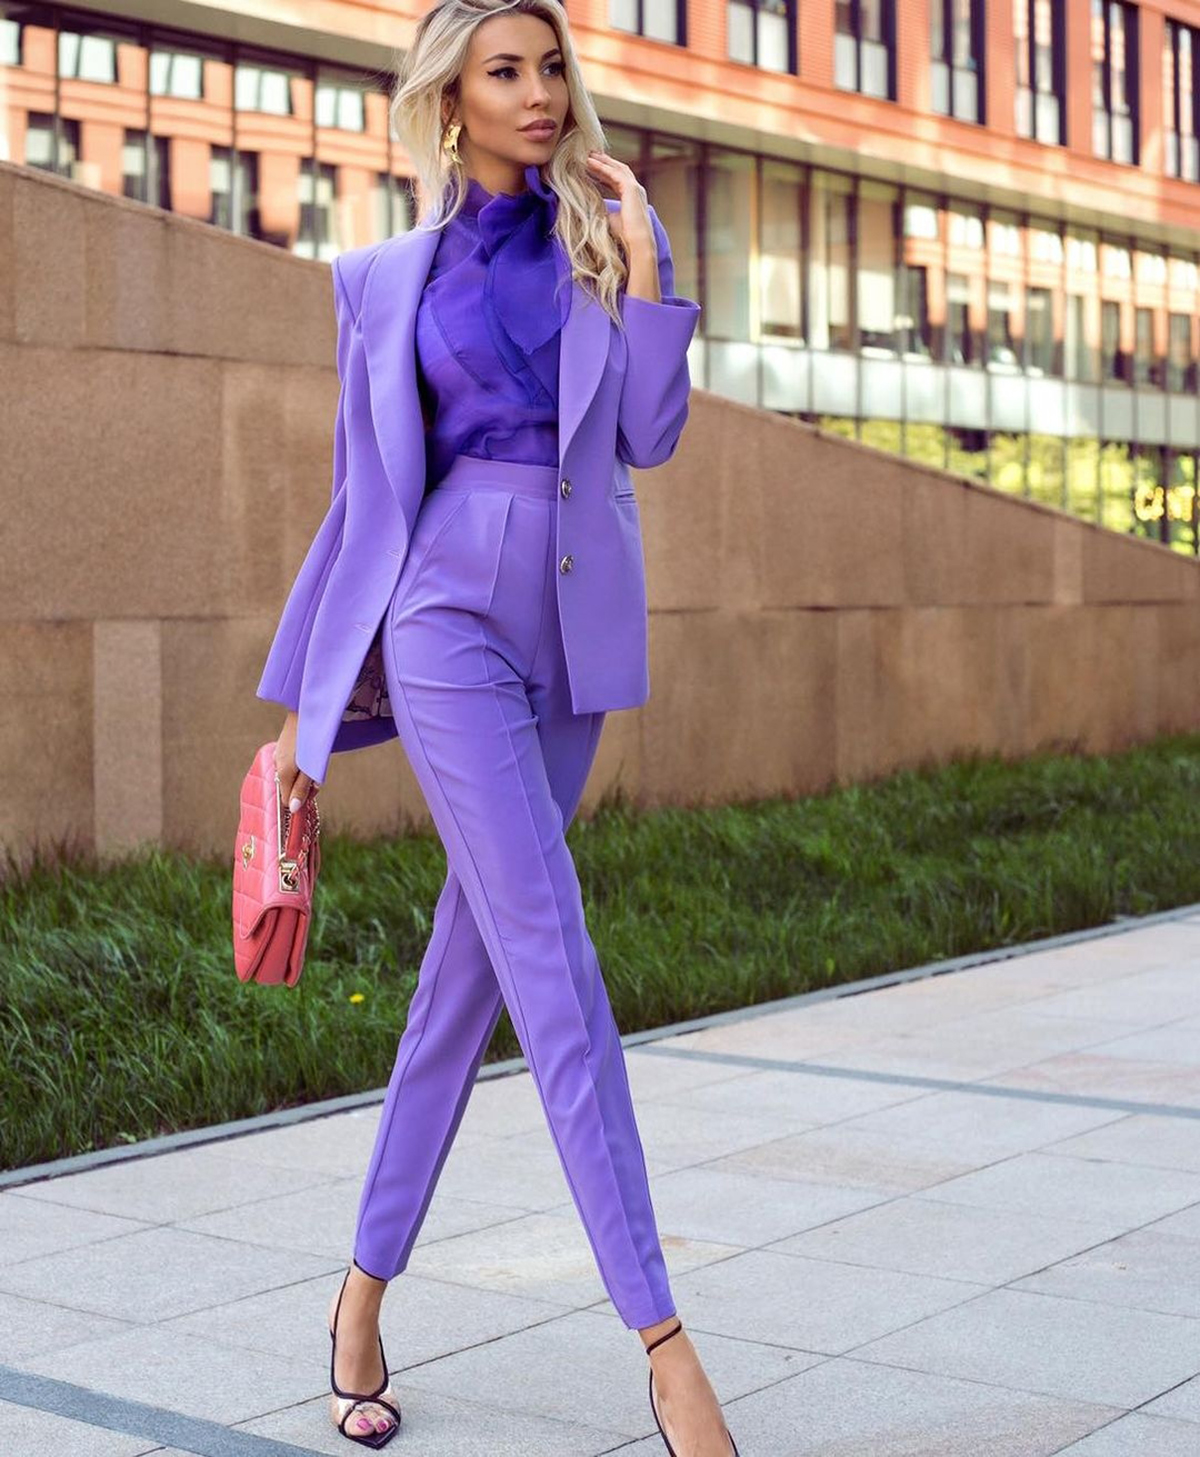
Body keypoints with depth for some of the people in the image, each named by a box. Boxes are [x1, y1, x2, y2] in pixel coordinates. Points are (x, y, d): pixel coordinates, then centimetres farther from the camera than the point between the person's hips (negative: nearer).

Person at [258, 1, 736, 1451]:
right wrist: (305, 704, 10)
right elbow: (364, 497, 9)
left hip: (573, 631, 4)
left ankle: (366, 1290, 24)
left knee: (465, 974, 9)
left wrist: (640, 256, -6)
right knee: (556, 971, -13)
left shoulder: (602, 240, 11)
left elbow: (649, 433, -1)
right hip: (452, 615, -4)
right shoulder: (390, 278, 5)